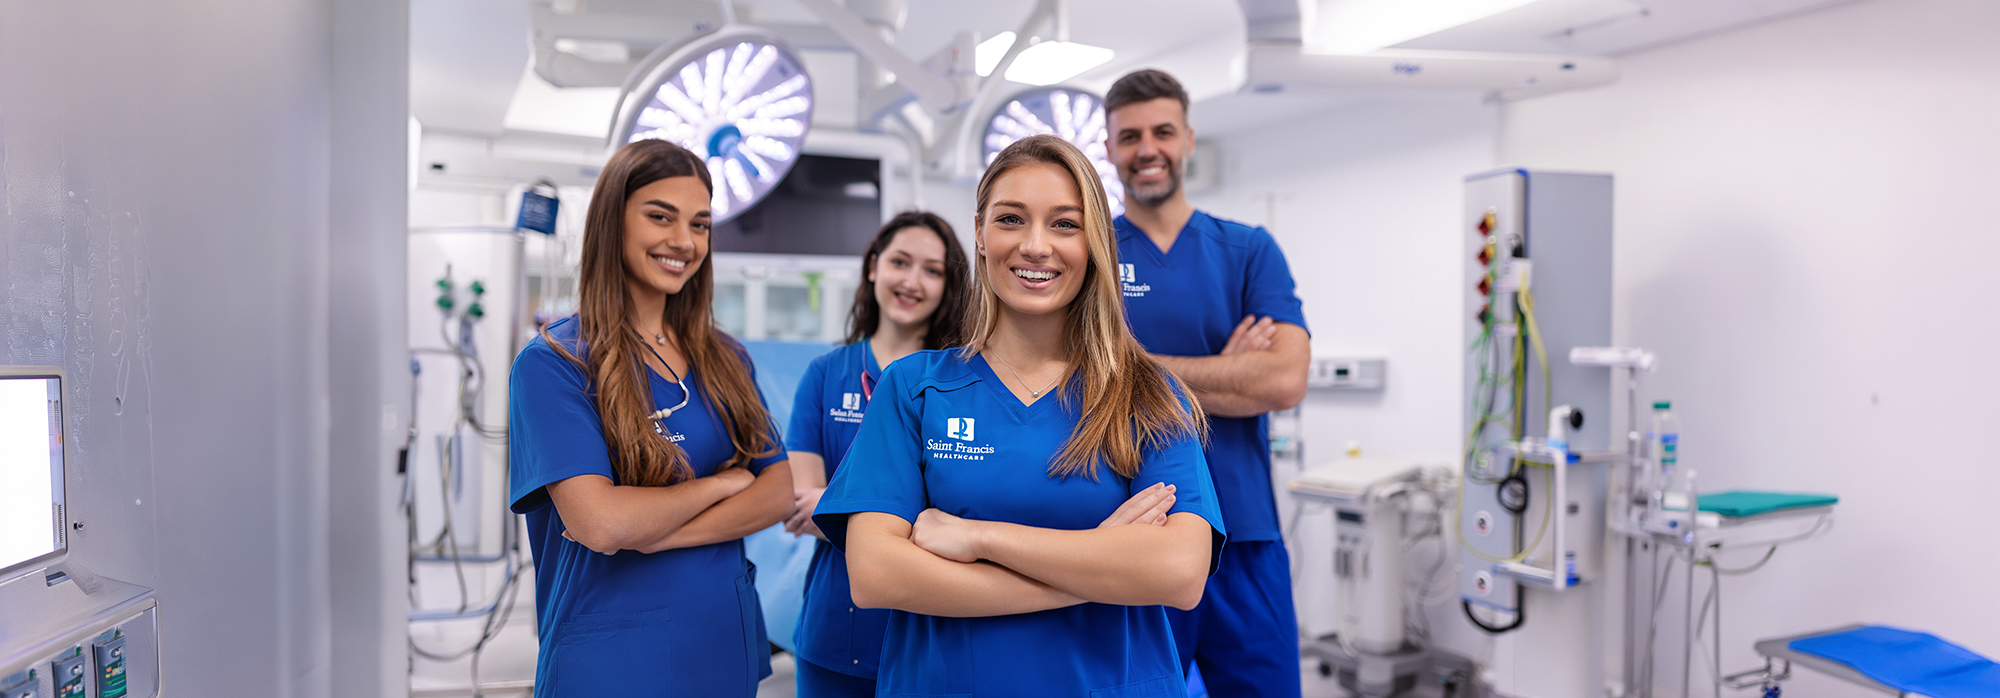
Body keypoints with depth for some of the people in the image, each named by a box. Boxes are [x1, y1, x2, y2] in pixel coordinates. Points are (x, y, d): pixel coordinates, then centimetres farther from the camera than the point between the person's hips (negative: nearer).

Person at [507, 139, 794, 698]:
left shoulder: (726, 360, 6)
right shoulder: (553, 363, -11)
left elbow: (779, 492, -3)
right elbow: (600, 523, -22)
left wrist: (649, 533, -17)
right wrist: (725, 482, -9)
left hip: (728, 648, 5)